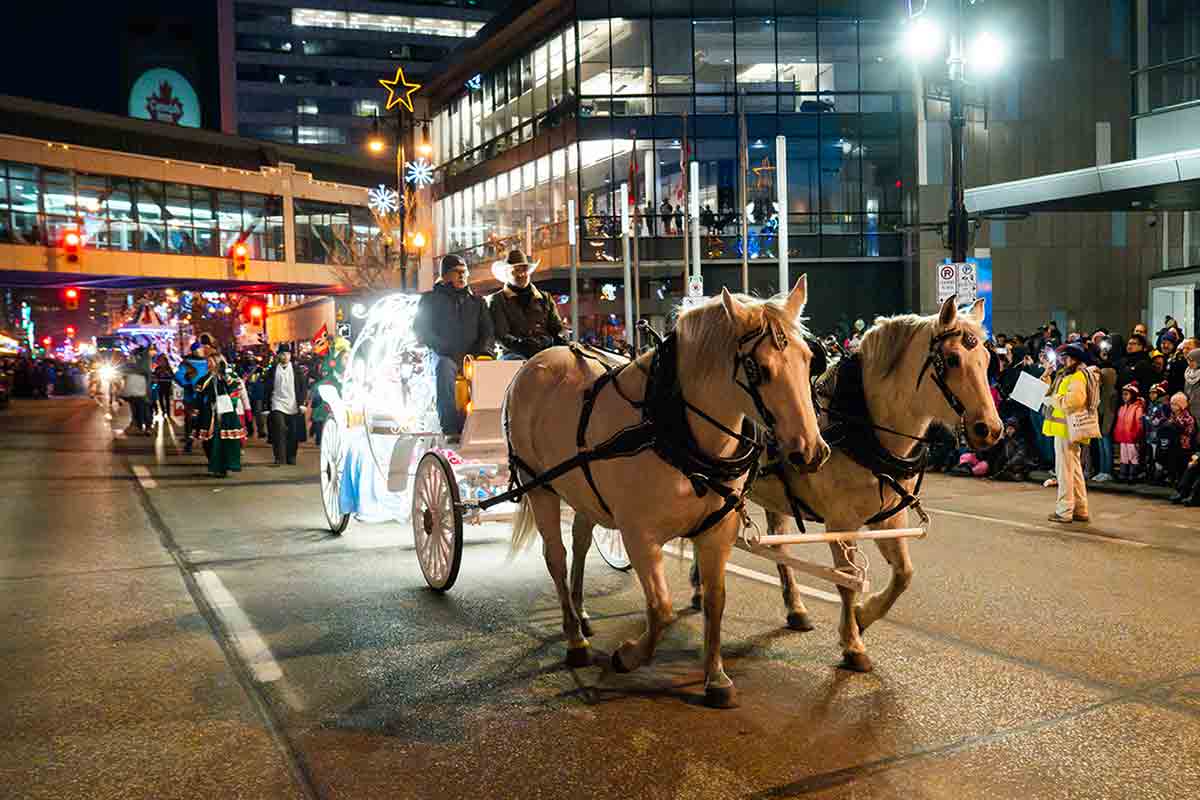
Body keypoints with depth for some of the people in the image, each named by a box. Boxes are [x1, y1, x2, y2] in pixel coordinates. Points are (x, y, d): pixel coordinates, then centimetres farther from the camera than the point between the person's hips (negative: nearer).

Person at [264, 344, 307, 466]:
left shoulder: (296, 370, 6)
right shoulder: (272, 370, 6)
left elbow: (302, 386, 5)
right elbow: (267, 389, 7)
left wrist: (301, 403, -3)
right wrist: (266, 406, 3)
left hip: (293, 406, 1)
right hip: (277, 404, -1)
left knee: (293, 433, 3)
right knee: (279, 430, -13)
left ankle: (291, 457, 16)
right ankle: (279, 458, -12)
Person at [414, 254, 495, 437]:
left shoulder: (477, 302, 26)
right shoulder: (430, 299, 17)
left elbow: (488, 331, 19)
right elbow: (421, 330, 7)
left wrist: (483, 350, -4)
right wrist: (446, 348, -8)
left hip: (473, 357, 2)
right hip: (444, 356, -2)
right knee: (446, 369, -38)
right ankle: (450, 431, -41)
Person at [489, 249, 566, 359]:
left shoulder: (545, 298, 25)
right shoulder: (497, 300, 12)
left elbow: (557, 328, 21)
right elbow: (500, 336, -1)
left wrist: (562, 341, -5)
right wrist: (521, 345, -20)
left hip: (546, 350, 3)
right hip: (514, 353, -3)